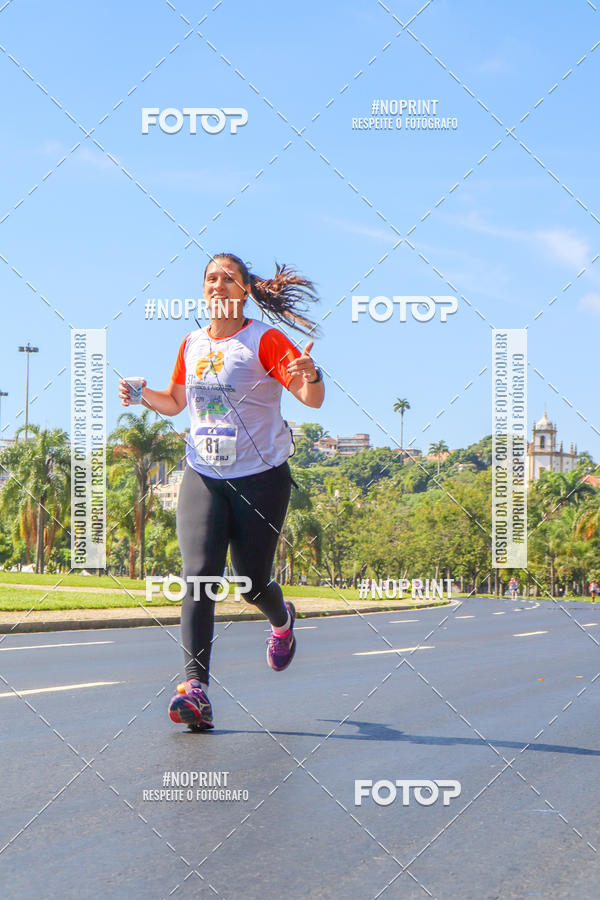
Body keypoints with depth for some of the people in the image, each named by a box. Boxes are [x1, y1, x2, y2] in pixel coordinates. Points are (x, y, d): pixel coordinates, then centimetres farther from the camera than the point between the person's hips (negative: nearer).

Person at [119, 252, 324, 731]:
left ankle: (282, 620, 43)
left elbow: (314, 400, -16)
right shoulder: (192, 343, 9)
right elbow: (175, 401, 25)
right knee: (198, 575, -15)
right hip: (202, 477, 4)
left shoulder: (264, 339, -7)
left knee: (252, 583, 6)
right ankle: (195, 686, -21)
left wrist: (310, 377, -38)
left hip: (260, 477, -3)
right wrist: (142, 395, 5)